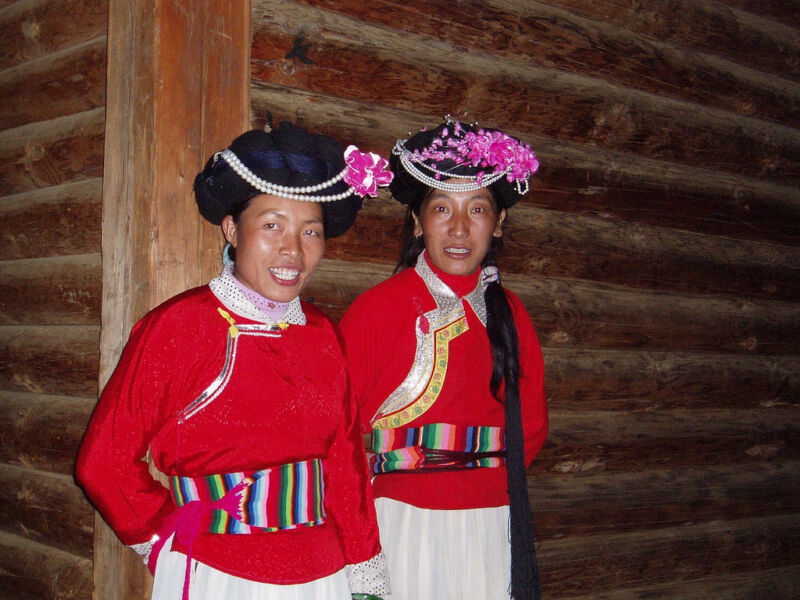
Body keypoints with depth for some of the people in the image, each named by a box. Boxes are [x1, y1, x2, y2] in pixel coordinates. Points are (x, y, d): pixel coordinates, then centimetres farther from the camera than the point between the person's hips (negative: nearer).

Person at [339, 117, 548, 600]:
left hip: (490, 526, 4)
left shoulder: (509, 313, 7)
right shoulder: (377, 308, -6)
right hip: (403, 524, -4)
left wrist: (486, 479, 4)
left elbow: (531, 423, 14)